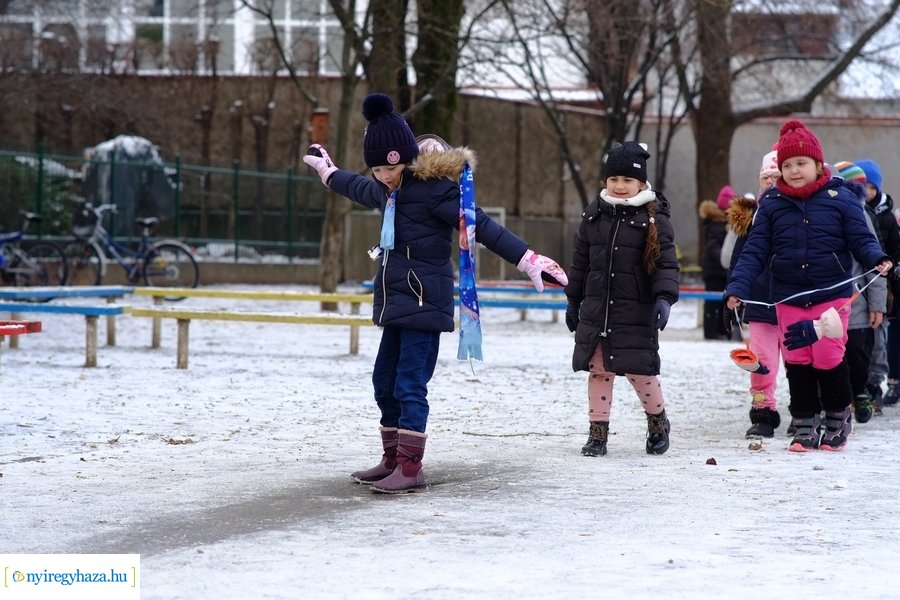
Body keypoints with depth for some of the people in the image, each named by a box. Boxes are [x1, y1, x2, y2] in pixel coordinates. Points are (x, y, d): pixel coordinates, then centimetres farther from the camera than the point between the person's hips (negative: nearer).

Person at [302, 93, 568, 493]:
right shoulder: (392, 189, 12)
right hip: (397, 302, 9)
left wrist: (527, 260, -27)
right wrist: (327, 171, 54)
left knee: (410, 386, -10)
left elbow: (482, 226, -20)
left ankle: (410, 470, -6)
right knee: (385, 382, 14)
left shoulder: (433, 188, -14)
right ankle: (392, 461, 24)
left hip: (423, 305, -9)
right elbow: (361, 190, 36)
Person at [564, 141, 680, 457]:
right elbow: (580, 261, 16)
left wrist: (664, 298, -23)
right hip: (596, 310, 4)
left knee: (640, 370, -2)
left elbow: (666, 263, -9)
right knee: (598, 370, 5)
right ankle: (598, 431, 14)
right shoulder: (594, 214, 8)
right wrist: (573, 300, 17)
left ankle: (658, 420, 23)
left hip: (636, 313, -4)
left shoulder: (654, 218, -5)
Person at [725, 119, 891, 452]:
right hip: (788, 299, 3)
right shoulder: (771, 204, 2)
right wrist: (738, 286, -10)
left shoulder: (840, 198, -4)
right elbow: (755, 250, 1)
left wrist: (877, 259, -24)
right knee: (797, 362, 5)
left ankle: (838, 419, 18)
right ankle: (805, 425, 16)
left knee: (828, 359, -4)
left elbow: (861, 239, -3)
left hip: (832, 295, -3)